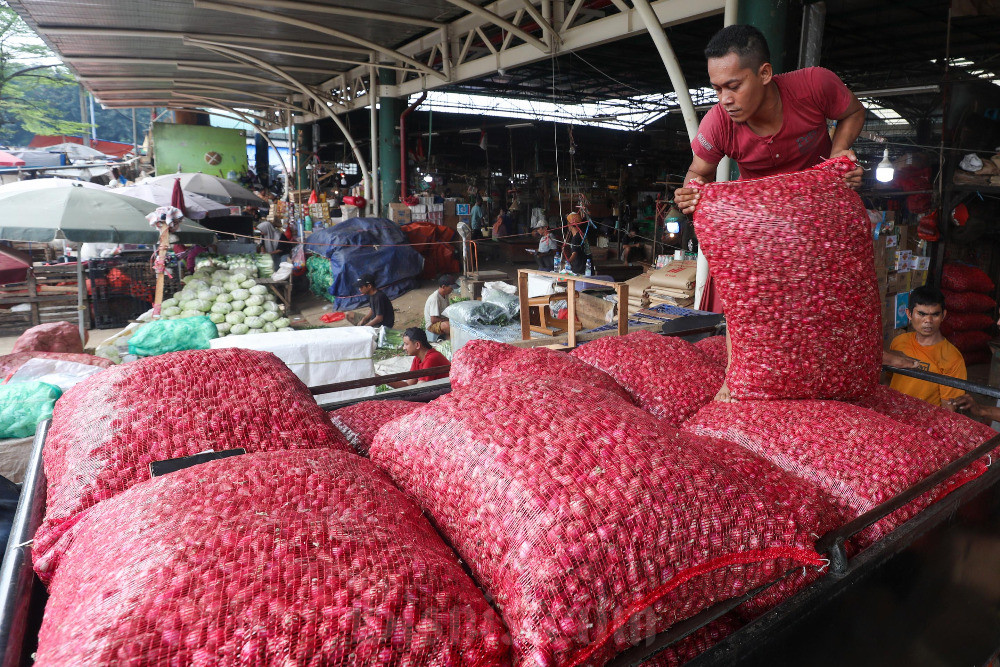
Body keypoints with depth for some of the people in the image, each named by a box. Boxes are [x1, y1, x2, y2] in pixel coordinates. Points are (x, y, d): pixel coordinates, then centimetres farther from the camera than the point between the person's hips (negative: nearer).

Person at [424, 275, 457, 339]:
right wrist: (448, 319, -20)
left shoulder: (445, 295, 1)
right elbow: (433, 320, -28)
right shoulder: (435, 298, -25)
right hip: (432, 325, -9)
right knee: (447, 325, -38)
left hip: (443, 321, 9)